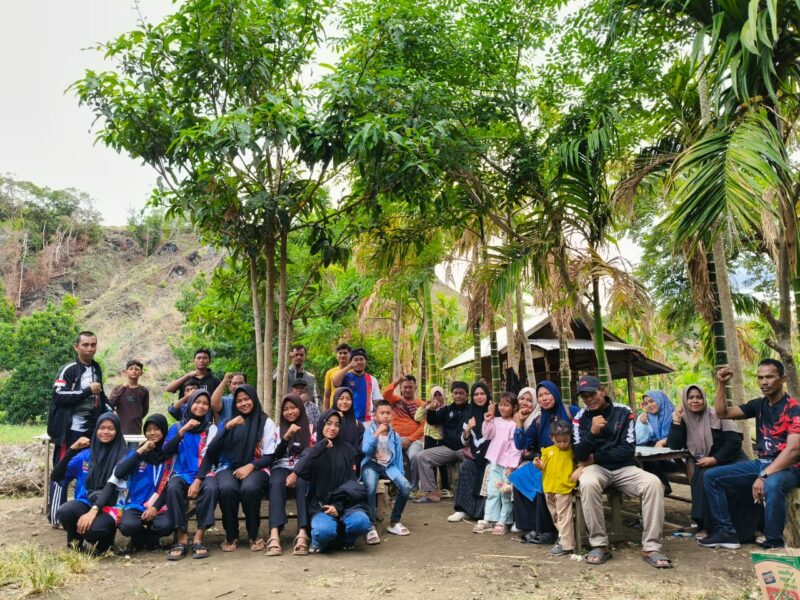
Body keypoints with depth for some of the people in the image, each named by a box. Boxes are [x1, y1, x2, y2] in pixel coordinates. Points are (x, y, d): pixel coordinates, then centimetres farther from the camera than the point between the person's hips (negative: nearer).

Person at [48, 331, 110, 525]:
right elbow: (59, 396, -18)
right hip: (70, 429, -7)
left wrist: (110, 413, 10)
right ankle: (56, 516, 6)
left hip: (92, 429, 7)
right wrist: (87, 391, -17)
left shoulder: (96, 369, 13)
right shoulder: (68, 370, -8)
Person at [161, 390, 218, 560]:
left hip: (203, 473, -1)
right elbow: (166, 451, -2)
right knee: (173, 488, -33)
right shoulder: (177, 427, 11)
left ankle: (198, 538, -25)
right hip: (181, 473, 1)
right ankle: (182, 539, -23)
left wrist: (198, 481, -16)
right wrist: (183, 430, -13)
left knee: (211, 488, -35)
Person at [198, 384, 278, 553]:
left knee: (249, 488, -36)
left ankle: (254, 535, -13)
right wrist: (227, 427, -12)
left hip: (255, 469, -2)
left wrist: (250, 466, -13)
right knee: (227, 489, -34)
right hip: (228, 468, 2)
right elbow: (212, 451, 1)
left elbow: (270, 456, 4)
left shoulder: (266, 422, 9)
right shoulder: (227, 422, 16)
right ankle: (231, 536, -12)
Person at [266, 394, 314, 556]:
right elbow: (275, 456, 3)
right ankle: (274, 535, -50)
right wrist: (286, 437, -13)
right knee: (277, 483, -34)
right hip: (282, 468, 1)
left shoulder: (311, 429, 11)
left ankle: (302, 534, -49)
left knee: (302, 484, -36)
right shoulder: (278, 429, 16)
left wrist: (296, 473, -15)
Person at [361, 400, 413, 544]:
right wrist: (377, 433, -21)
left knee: (406, 487, -21)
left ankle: (394, 522, -1)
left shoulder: (395, 435, 9)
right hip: (371, 464, -4)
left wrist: (400, 476, 5)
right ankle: (371, 526, -27)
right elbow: (365, 450, -18)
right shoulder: (369, 430, -2)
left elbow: (398, 458, 14)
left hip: (389, 465, 4)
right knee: (370, 488, -36)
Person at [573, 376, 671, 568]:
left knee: (653, 483, -28)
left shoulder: (623, 412, 0)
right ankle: (599, 545, -22)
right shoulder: (580, 418, 0)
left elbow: (628, 449, -6)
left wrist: (596, 457, -9)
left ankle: (651, 547, -20)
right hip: (596, 468, -1)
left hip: (624, 468, 1)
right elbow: (580, 455, -8)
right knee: (588, 484, -36)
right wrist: (592, 432, -25)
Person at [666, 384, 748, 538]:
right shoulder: (684, 420, 9)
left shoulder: (716, 415, -1)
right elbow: (674, 445, 1)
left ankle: (743, 528, -17)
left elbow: (735, 439, -8)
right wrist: (676, 422, -9)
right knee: (703, 477, -30)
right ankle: (705, 525, -21)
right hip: (704, 465, 2)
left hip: (729, 460, -1)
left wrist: (715, 459, -16)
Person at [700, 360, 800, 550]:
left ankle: (774, 545, -23)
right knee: (712, 476, -2)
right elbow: (722, 413, 11)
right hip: (760, 463, 7)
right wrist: (721, 385, -1)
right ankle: (726, 532, -1)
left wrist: (764, 476, -30)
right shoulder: (759, 405, 9)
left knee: (772, 485, -41)